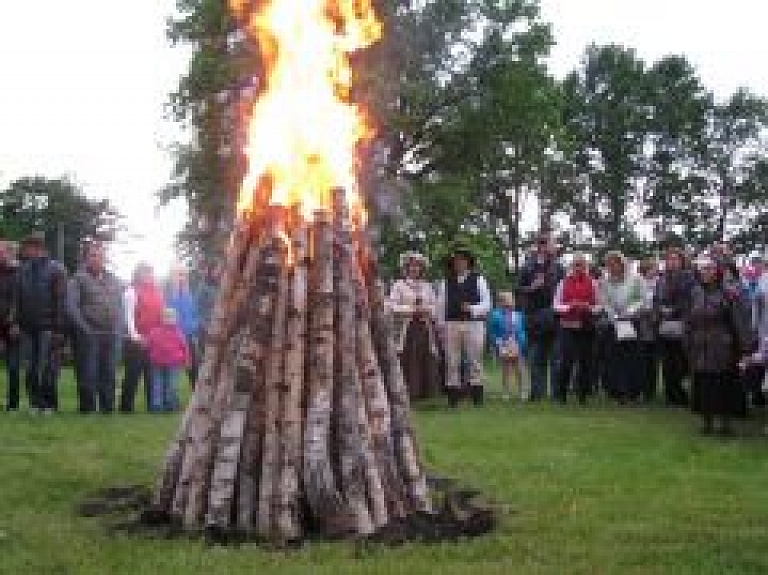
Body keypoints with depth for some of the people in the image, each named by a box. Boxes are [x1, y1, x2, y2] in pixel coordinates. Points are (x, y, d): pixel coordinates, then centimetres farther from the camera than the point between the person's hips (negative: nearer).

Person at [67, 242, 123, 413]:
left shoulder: (114, 281, 17)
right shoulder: (79, 278, 0)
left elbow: (120, 306, 20)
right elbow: (72, 306, -8)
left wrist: (118, 327, 7)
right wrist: (85, 328, -12)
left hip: (112, 335, 5)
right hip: (90, 334, -5)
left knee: (109, 374, 7)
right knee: (89, 374, -4)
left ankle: (108, 407, 13)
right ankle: (88, 409, 2)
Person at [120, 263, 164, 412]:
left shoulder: (157, 292, 14)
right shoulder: (132, 291, -2)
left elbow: (161, 314, 16)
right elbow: (129, 315, -8)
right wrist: (134, 335, -16)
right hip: (137, 340, -5)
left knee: (152, 375, 9)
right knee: (133, 374, -2)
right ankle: (126, 406, 3)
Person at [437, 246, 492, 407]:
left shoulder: (478, 280, 10)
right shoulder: (446, 282, 13)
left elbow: (487, 304, 5)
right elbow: (441, 305, 12)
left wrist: (472, 308, -12)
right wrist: (442, 327, 5)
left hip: (474, 324, -1)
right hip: (451, 325, 1)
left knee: (475, 362, 0)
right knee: (452, 363, 1)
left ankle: (477, 397, 5)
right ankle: (453, 398, 6)